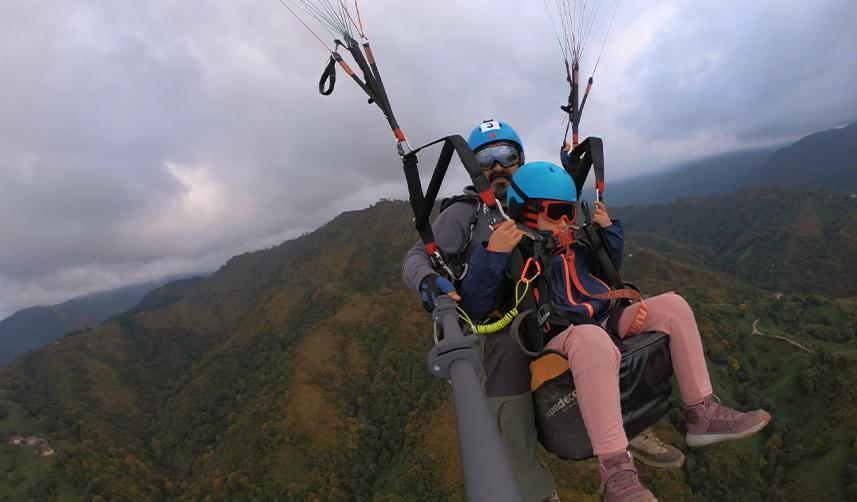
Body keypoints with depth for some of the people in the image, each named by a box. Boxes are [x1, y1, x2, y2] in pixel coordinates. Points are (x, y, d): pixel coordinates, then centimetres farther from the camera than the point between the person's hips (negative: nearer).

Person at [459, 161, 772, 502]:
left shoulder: (575, 244, 15)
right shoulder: (514, 251, -8)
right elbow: (474, 307, -21)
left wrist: (609, 229, 18)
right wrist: (492, 255, -33)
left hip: (605, 324, 9)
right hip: (556, 342, -8)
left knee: (671, 305, 2)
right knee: (591, 338, -42)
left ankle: (703, 414, 4)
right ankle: (615, 471, -35)